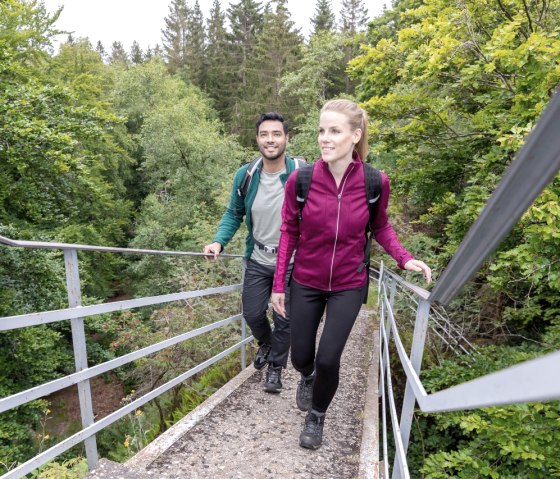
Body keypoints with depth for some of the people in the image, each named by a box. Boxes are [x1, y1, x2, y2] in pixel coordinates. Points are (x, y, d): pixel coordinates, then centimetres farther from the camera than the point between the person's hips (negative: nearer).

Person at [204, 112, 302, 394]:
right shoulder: (245, 175, -7)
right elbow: (233, 214, 3)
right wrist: (219, 241, -13)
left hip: (291, 262, -2)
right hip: (257, 261, 3)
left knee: (284, 319, 9)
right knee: (252, 313, 13)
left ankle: (275, 367, 34)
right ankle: (265, 343, 48)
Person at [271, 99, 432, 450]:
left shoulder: (375, 182, -14)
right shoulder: (300, 180, -15)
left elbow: (381, 227, 3)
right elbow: (289, 232, -4)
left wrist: (404, 258, -14)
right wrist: (279, 284, -2)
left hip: (348, 286, -1)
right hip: (305, 283, 1)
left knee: (328, 359, -3)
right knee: (300, 357, 11)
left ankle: (317, 416, 32)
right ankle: (308, 376, 53)